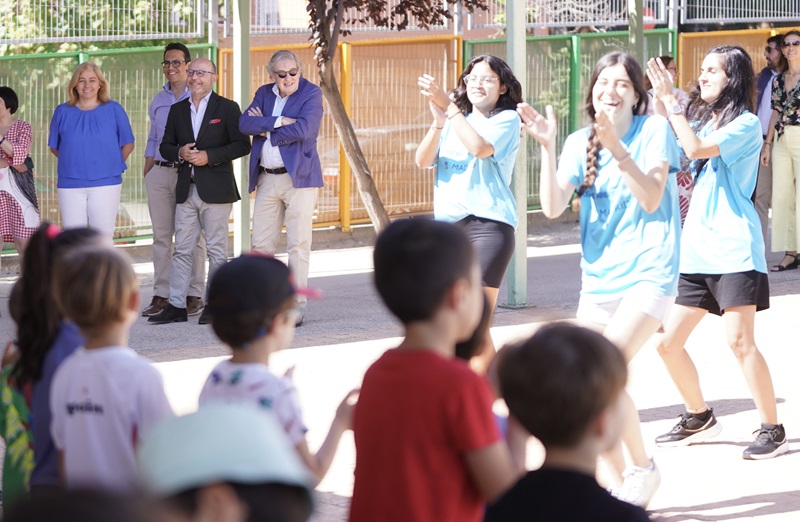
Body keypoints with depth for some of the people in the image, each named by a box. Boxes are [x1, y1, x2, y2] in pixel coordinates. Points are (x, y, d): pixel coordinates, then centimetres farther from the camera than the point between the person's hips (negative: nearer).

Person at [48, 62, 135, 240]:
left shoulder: (114, 110, 2)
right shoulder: (62, 112, 4)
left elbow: (127, 145, 8)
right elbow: (54, 147, 12)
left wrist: (112, 165, 5)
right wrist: (75, 163, 6)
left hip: (106, 184, -1)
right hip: (70, 185, 1)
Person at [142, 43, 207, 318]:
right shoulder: (158, 101, 16)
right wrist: (146, 175, 14)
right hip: (160, 171, 5)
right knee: (161, 235, 4)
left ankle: (194, 295, 2)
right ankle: (161, 295, 7)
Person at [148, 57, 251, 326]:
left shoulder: (227, 108, 0)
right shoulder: (177, 110, 14)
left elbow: (242, 144, -6)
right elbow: (165, 146, 16)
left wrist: (209, 156, -16)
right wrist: (180, 152, -7)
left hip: (216, 190, -4)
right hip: (186, 190, 4)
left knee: (216, 249, 0)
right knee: (182, 250, 4)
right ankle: (176, 306, 5)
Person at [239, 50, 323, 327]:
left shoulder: (311, 94, -4)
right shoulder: (264, 93, 13)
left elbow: (302, 130, -18)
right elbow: (245, 123, -2)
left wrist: (266, 129, -8)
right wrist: (279, 122, -14)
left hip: (299, 177, -5)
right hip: (267, 179, 5)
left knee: (298, 244, -5)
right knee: (261, 244, 5)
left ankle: (296, 306, -1)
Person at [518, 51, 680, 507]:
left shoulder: (654, 130, -7)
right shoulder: (580, 143, 4)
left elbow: (652, 199, -17)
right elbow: (553, 207, -7)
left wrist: (618, 150, -28)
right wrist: (547, 147, -18)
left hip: (649, 275, -6)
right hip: (598, 278, 6)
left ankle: (643, 467, -2)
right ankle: (619, 486, 21)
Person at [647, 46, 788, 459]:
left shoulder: (746, 124, -7)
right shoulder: (700, 120, 17)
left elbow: (696, 149, -20)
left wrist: (670, 101, -15)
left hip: (734, 250, -8)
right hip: (695, 251, 8)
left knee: (739, 340, -14)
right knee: (668, 342, 5)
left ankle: (772, 429, -3)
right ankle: (699, 417, 24)